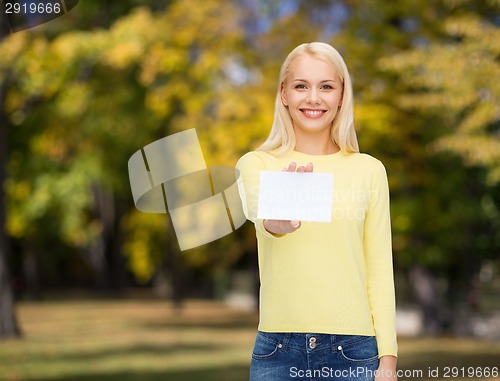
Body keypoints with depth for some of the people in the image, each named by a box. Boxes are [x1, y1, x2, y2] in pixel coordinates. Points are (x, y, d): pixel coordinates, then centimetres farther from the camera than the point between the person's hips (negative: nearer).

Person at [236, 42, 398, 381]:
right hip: (278, 348, 0)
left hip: (353, 350, 0)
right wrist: (275, 222, -43)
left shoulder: (369, 170, 5)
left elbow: (380, 273, 4)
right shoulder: (255, 165, 3)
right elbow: (256, 213, -20)